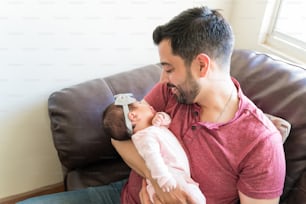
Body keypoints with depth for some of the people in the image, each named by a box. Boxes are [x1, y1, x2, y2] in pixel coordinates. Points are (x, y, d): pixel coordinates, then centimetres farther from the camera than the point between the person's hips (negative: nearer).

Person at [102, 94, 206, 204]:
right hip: (171, 175, -10)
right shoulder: (146, 136, -13)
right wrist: (163, 178, -39)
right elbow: (153, 157, -26)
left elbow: (168, 120, 33)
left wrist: (162, 116, 8)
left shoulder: (154, 128, 21)